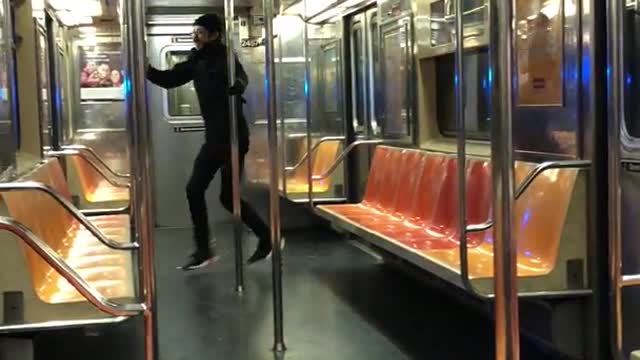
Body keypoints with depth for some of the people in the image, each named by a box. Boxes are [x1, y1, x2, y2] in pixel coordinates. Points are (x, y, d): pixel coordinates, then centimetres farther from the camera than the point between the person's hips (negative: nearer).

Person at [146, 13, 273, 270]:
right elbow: (169, 79, 14)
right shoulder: (197, 61, 8)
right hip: (213, 138, 8)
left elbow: (241, 81, -32)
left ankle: (267, 237, 15)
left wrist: (235, 86, -55)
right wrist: (145, 68, -1)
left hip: (233, 137, -8)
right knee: (194, 190, 5)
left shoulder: (225, 58, -13)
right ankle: (204, 251, 15)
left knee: (228, 196, -4)